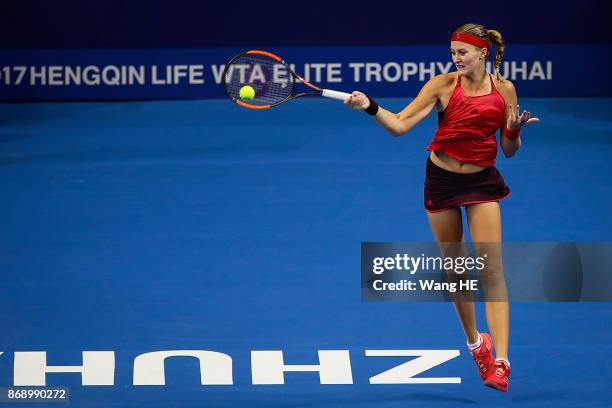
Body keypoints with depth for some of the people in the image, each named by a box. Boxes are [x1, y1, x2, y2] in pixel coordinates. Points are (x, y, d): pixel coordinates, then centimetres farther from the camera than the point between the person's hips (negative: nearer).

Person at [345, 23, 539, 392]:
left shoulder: (504, 89, -3)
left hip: (483, 182, -1)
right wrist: (370, 106, -29)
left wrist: (515, 130, -18)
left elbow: (509, 151, 3)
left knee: (492, 268, -12)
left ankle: (500, 362, -17)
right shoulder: (442, 85, -7)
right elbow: (399, 125, -13)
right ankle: (475, 341, 32)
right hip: (442, 181, 1)